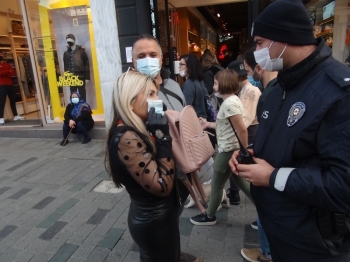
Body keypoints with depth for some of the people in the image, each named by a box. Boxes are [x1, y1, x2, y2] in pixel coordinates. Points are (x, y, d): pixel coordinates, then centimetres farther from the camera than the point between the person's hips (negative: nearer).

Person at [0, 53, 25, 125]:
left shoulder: (7, 64, 17)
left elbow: (13, 73, 3)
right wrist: (8, 72, -4)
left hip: (10, 85, 6)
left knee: (13, 100, 12)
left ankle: (16, 116, 22)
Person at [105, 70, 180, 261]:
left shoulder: (138, 131, 1)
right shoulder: (127, 139, -28)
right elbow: (163, 186, -30)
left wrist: (159, 133, -8)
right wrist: (162, 136, -28)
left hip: (155, 215, 9)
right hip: (154, 221, -8)